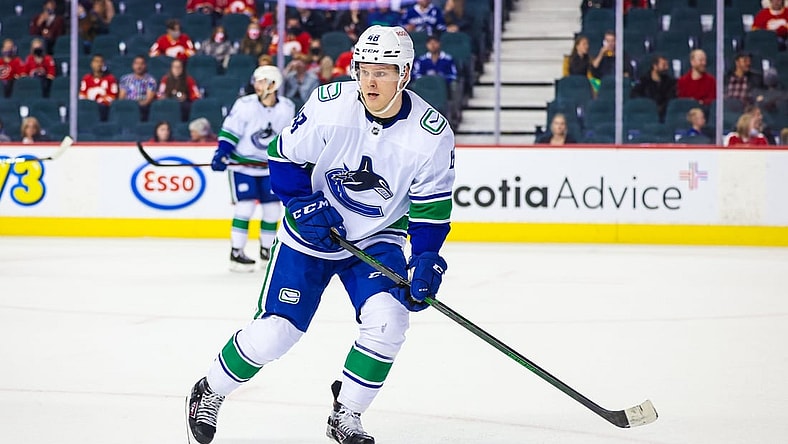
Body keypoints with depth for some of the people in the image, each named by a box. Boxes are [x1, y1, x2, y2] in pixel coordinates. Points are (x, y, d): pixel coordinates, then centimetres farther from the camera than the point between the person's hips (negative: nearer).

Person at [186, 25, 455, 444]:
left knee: (388, 319, -21)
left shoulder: (432, 134, -17)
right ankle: (209, 393, 21)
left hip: (377, 239, 2)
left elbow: (430, 207, -6)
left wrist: (425, 261, -16)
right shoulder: (330, 104, -20)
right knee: (275, 329, -5)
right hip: (313, 232, -1)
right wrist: (304, 205, -16)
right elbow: (284, 157, -6)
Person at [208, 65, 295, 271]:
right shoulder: (245, 105, -15)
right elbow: (229, 131, -11)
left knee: (272, 208, 3)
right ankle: (236, 253, -6)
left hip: (268, 167, 4)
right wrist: (222, 153, -22)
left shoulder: (287, 108, -5)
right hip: (242, 162, -4)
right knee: (245, 206, -13)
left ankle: (266, 250, 21)